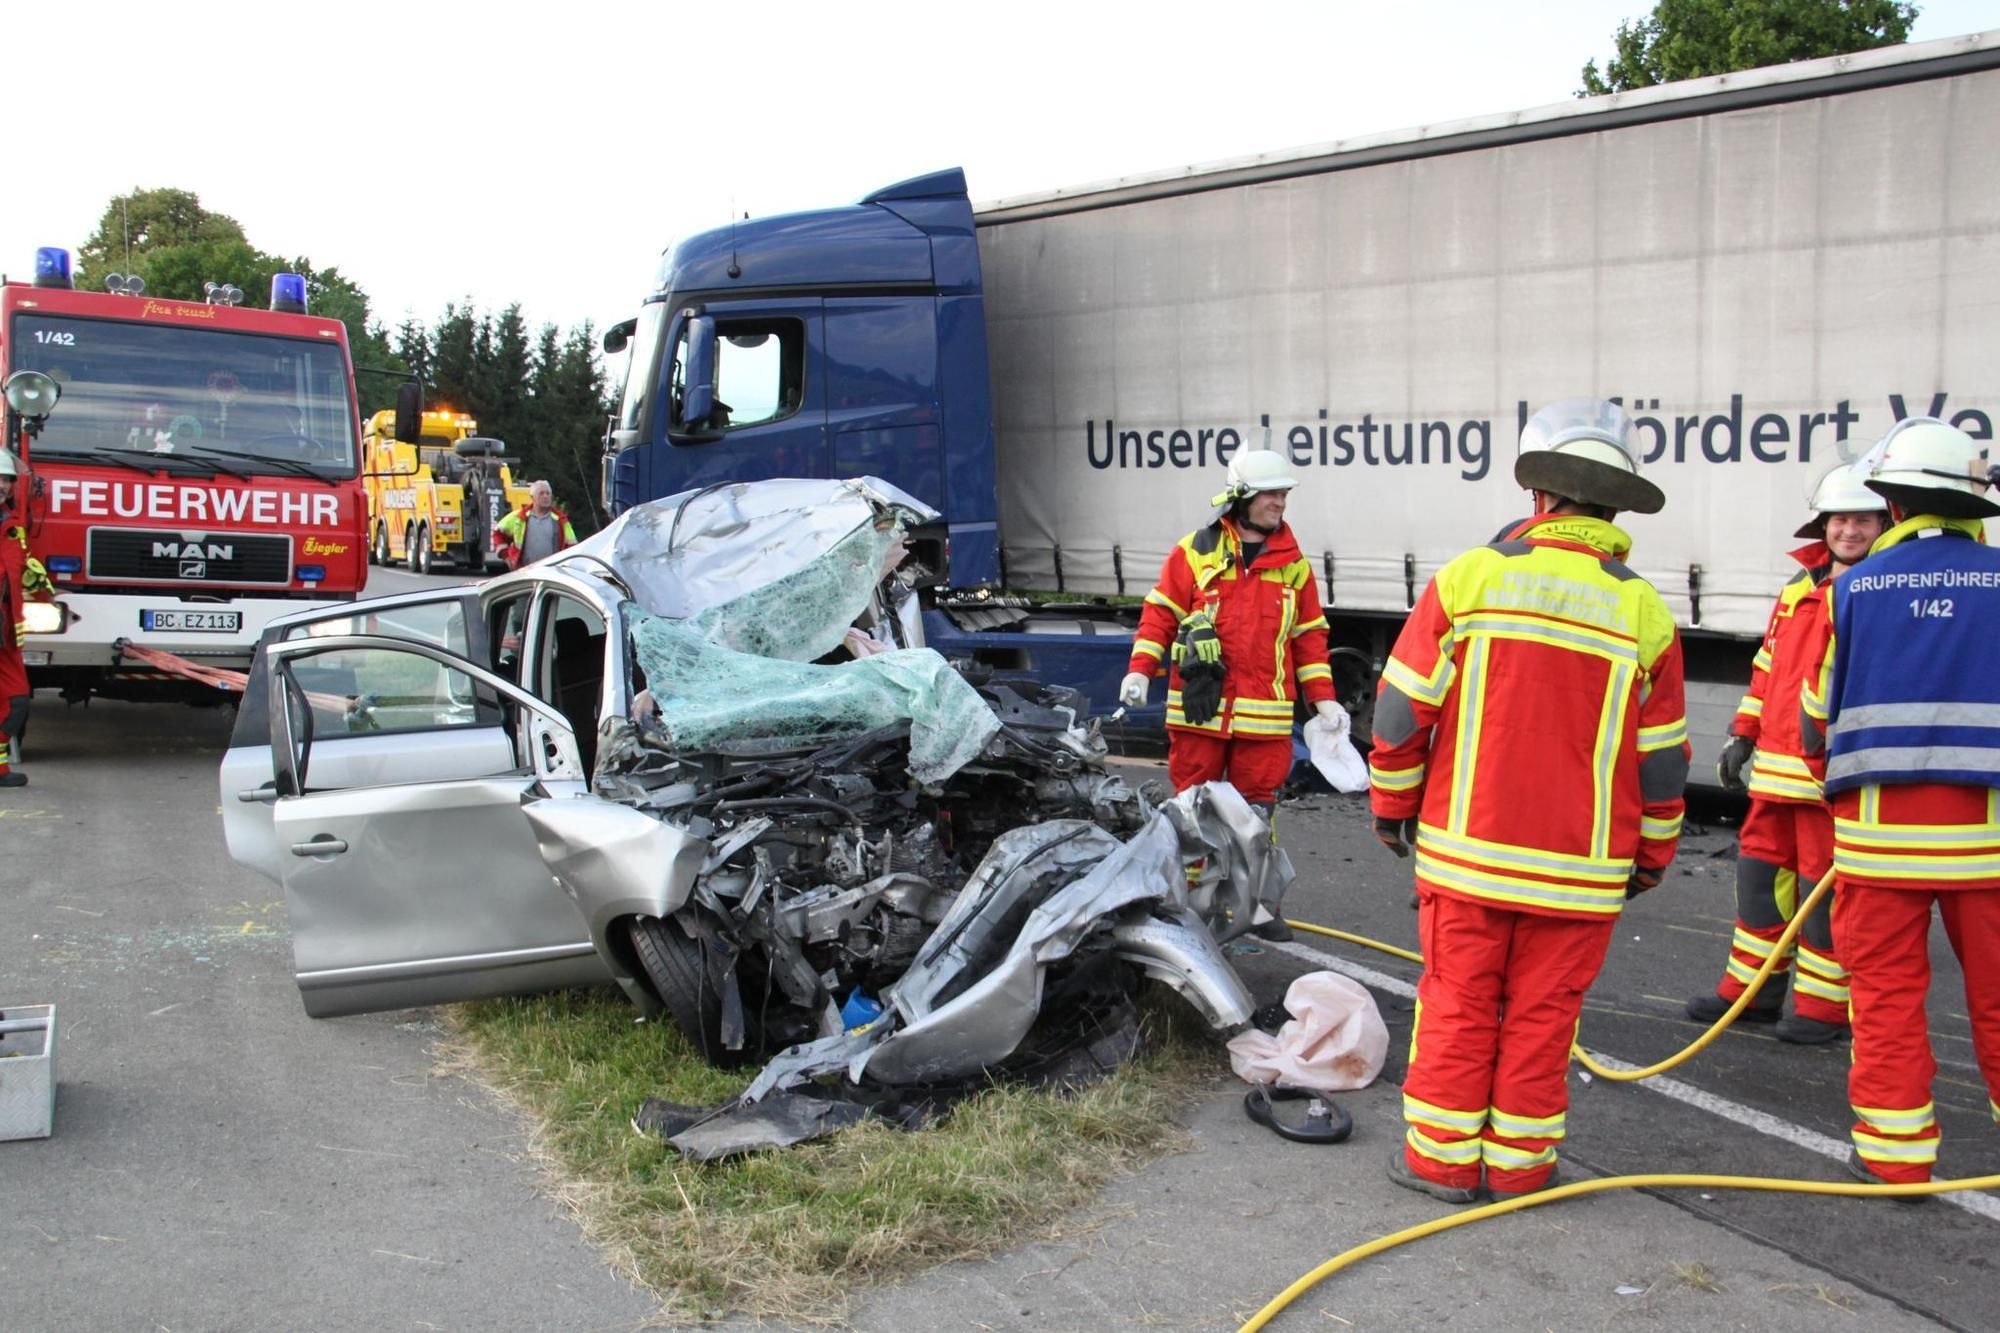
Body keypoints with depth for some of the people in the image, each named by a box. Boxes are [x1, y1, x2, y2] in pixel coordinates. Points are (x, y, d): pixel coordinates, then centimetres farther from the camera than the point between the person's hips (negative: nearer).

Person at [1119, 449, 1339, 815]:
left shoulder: (1294, 563, 11)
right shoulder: (1194, 551, 2)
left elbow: (1309, 634, 13)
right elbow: (1160, 614, 3)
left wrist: (1323, 699, 7)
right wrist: (1140, 670, -9)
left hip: (1264, 715, 2)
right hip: (1198, 709, -2)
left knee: (1256, 809, 4)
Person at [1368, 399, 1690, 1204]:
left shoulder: (1470, 577, -6)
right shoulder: (1643, 610, -1)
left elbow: (1402, 708, -4)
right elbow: (1662, 760, 4)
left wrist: (1392, 804, 9)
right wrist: (1651, 855, 17)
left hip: (1466, 849, -1)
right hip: (1581, 867, 1)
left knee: (1458, 1003, 9)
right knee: (1543, 1014, 10)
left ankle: (1442, 1155, 16)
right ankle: (1519, 1161, 19)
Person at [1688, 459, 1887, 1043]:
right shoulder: (1798, 591, 16)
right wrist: (1743, 734, 17)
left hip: (1836, 775, -7)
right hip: (1776, 768, 7)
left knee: (1826, 885, -1)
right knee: (1761, 870, 13)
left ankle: (1824, 1004, 12)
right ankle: (1750, 988, 26)